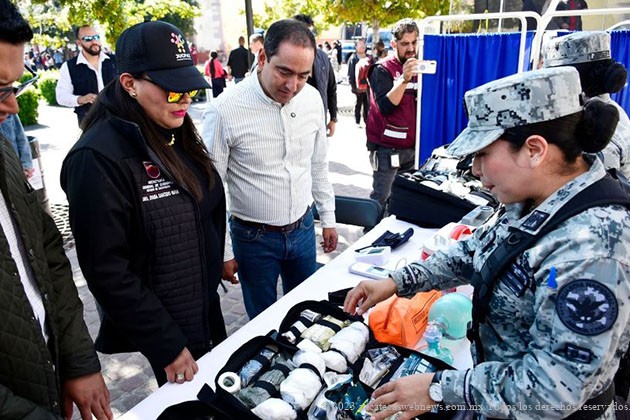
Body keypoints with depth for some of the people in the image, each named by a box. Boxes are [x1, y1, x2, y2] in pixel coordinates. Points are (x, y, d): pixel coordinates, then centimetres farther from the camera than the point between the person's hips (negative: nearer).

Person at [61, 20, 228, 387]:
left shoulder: (177, 134, -1)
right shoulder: (98, 159, -24)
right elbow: (107, 270, -23)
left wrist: (216, 268, 12)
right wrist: (167, 344, -19)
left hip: (207, 306, 7)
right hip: (163, 328, -7)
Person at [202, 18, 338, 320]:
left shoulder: (312, 99, -6)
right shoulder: (225, 111, -20)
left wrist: (327, 218, 11)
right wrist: (222, 252, -8)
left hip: (303, 228, 4)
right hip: (254, 238, -4)